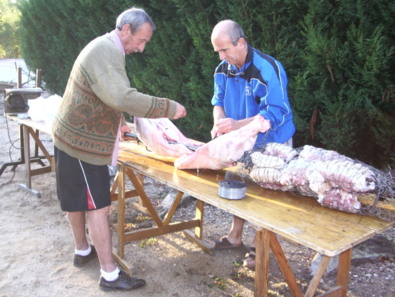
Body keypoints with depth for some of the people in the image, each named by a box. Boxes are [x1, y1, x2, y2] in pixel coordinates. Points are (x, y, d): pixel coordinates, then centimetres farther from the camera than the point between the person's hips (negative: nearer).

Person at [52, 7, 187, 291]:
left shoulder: (104, 48, 13)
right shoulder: (107, 52, -21)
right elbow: (123, 98, -36)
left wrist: (117, 123, 21)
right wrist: (169, 107, -30)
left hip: (73, 137, 10)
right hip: (84, 143, -10)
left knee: (77, 199, 20)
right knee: (98, 206, -5)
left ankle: (83, 250, 38)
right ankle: (110, 274, 5)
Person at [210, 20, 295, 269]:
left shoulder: (268, 69, -27)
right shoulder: (223, 69, -4)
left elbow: (276, 113, -30)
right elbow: (218, 101, 3)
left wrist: (237, 125, -38)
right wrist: (219, 123, -20)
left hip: (270, 143, -7)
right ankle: (236, 236, 35)